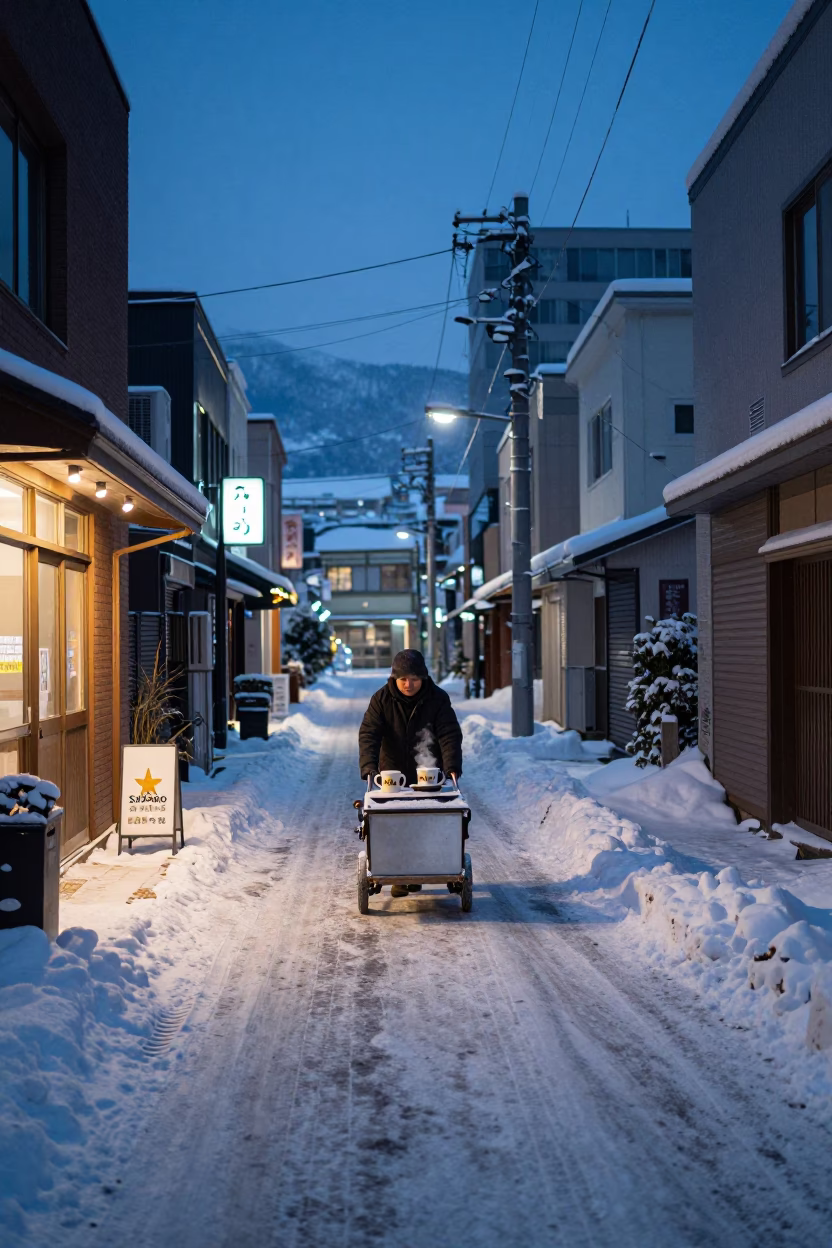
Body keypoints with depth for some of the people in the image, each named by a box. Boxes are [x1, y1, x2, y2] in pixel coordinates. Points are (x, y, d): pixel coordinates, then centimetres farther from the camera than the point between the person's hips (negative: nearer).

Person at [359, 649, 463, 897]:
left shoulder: (438, 699, -9)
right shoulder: (382, 699, -8)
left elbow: (449, 735, -14)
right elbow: (368, 734, -16)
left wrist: (452, 768, -28)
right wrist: (369, 768, -31)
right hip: (393, 774, 0)